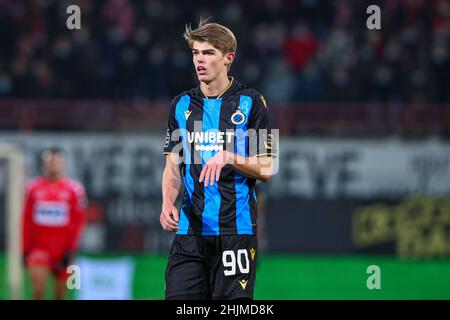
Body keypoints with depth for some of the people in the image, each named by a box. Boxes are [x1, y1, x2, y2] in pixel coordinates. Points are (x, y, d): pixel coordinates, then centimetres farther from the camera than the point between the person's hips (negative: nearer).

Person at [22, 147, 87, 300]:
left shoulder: (74, 189, -2)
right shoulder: (33, 188, 3)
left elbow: (78, 222, -2)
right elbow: (27, 221, 8)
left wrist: (71, 250, -8)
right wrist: (25, 250, 6)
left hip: (62, 250, 0)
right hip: (39, 247, 0)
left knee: (60, 294, 7)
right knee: (38, 286, -20)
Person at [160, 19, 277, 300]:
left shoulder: (251, 103, 0)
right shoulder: (181, 105, 12)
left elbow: (266, 170, -1)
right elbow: (173, 166, 14)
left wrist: (228, 157, -18)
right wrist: (168, 204, -5)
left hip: (236, 231, -3)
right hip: (188, 231, 4)